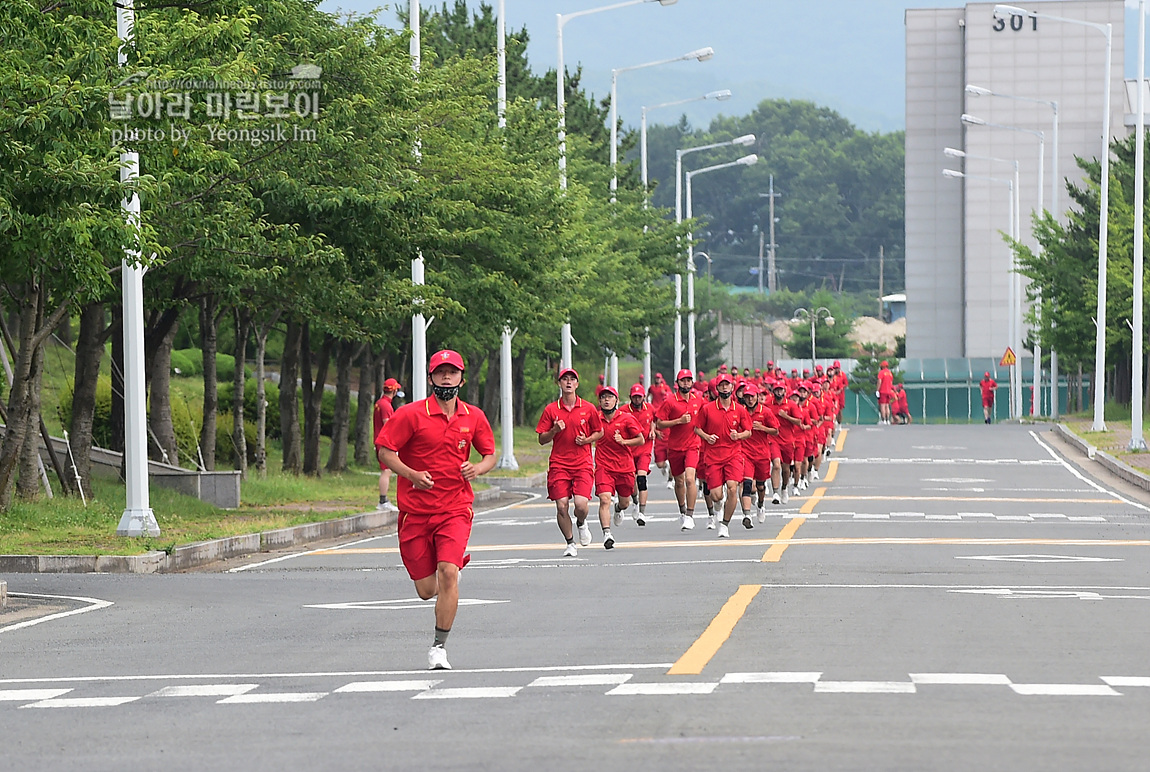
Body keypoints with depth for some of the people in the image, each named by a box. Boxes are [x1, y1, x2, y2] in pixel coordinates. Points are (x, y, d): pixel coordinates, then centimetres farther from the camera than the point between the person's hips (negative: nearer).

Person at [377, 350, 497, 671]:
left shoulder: (474, 417, 5)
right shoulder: (411, 414, -5)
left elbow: (490, 454, 17)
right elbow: (385, 451, -4)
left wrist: (478, 468, -6)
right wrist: (411, 474, -20)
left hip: (456, 509, 0)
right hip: (416, 509, 0)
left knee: (447, 573, -20)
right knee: (426, 590, 4)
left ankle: (439, 647, -8)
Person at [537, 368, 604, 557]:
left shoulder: (588, 409, 4)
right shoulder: (551, 410, 4)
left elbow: (600, 432, 15)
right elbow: (542, 439, 7)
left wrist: (586, 440, -4)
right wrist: (554, 431, -13)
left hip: (583, 465, -1)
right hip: (559, 464, 1)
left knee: (581, 504, -16)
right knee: (561, 505, -8)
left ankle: (581, 524, 20)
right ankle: (570, 543, 12)